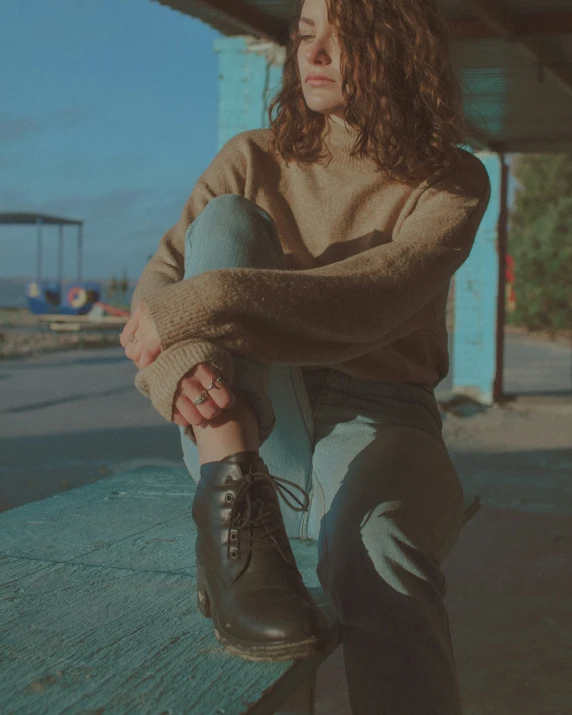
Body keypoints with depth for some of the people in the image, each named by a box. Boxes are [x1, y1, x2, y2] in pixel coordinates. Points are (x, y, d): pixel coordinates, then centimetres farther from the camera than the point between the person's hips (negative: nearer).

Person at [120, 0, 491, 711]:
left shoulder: (451, 183, 0)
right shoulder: (253, 160, 8)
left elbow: (373, 298, -20)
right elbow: (159, 281, -4)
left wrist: (206, 306, -30)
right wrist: (176, 363, -28)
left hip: (374, 420, -2)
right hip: (244, 430, 3)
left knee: (377, 555, -38)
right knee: (226, 222, -20)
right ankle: (234, 503, -37)